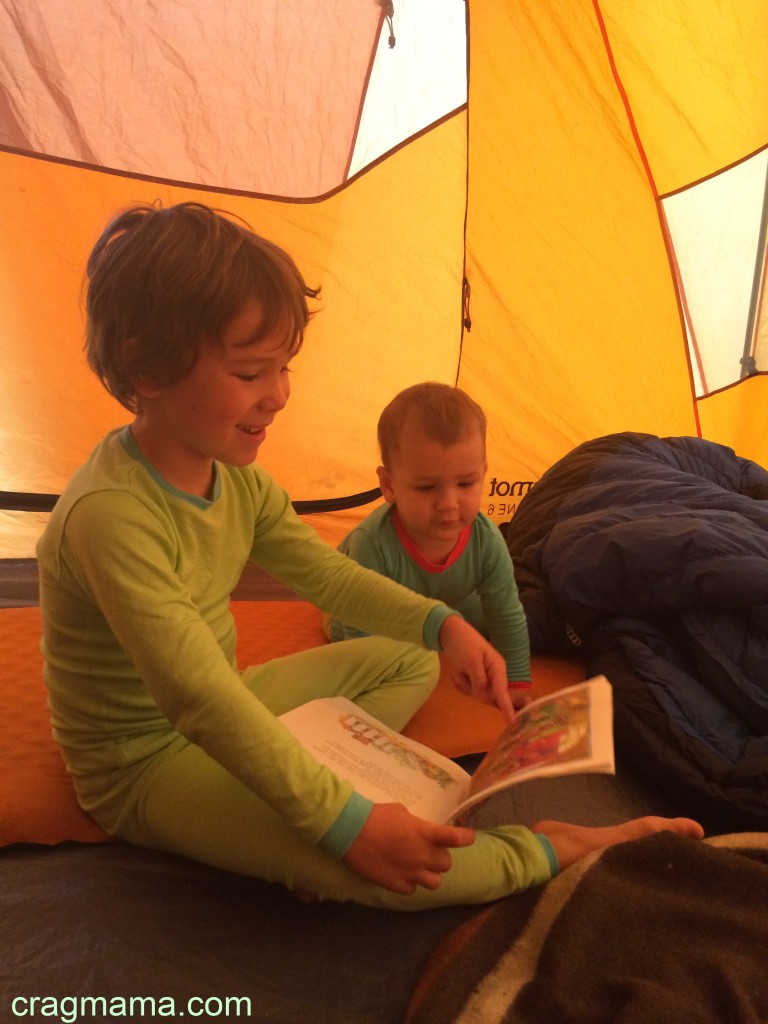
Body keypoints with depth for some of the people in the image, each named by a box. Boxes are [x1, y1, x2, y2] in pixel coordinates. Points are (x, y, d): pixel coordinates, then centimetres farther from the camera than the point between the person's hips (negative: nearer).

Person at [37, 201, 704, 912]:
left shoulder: (235, 476, -4)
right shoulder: (111, 516, -32)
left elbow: (320, 568, 8)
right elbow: (200, 699, -36)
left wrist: (440, 623, -6)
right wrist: (344, 824, -35)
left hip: (225, 718, 9)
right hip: (143, 765, -9)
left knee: (408, 660, 13)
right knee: (357, 867, -31)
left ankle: (315, 782, -11)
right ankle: (552, 851, -8)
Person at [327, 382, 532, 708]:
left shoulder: (486, 540, -37)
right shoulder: (373, 544, -50)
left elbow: (507, 617, -22)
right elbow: (361, 632, -40)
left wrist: (517, 684, -18)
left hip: (446, 598, 3)